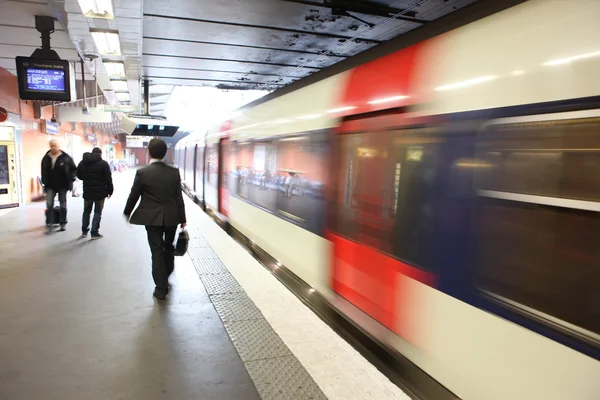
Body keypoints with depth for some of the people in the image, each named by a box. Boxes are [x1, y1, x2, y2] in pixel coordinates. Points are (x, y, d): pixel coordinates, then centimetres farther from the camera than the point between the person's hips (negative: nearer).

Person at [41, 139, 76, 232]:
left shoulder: (66, 158, -6)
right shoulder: (46, 158, 4)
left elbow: (74, 169, -1)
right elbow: (44, 172, 13)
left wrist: (71, 179, -9)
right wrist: (45, 182, 9)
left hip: (62, 185, -2)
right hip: (50, 186, 2)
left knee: (63, 205, 8)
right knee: (49, 204, -8)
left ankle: (63, 223, 19)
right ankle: (49, 224, -4)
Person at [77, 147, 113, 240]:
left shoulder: (82, 163, 6)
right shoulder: (103, 163, -10)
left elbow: (79, 175, 13)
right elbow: (108, 179, -11)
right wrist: (110, 190, -2)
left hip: (87, 192, 5)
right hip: (100, 192, -4)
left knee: (86, 211, 18)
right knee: (97, 212, 2)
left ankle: (84, 232, 24)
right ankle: (94, 233, 3)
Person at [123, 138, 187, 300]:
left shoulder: (142, 173, -10)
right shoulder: (174, 172, -3)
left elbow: (133, 196, -1)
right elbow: (179, 198, -2)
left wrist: (127, 213, 16)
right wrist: (183, 219, 4)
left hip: (152, 218, -2)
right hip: (171, 217, 3)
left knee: (157, 252, 4)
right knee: (169, 247, 21)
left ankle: (161, 288, 9)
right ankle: (165, 277, 38)